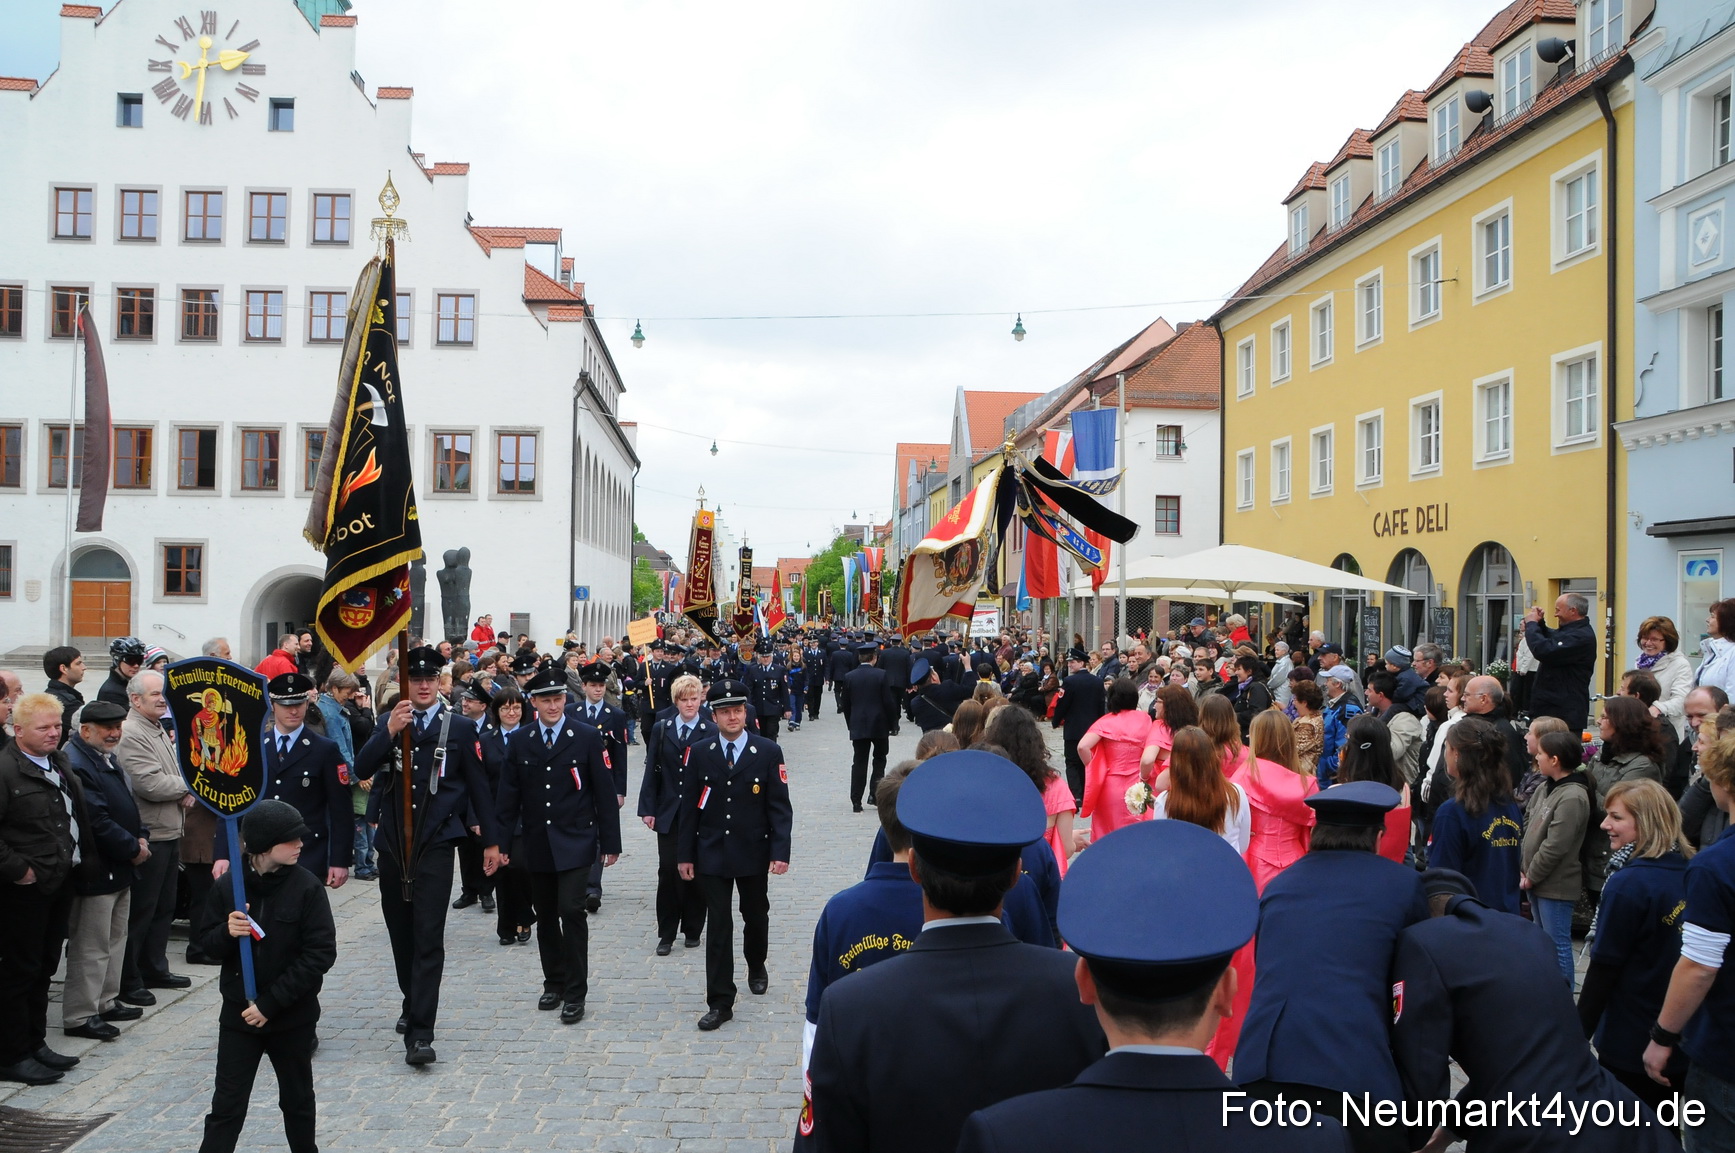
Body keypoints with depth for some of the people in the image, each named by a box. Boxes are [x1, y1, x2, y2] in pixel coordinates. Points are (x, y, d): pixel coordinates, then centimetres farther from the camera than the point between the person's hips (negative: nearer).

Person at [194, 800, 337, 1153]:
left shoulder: (306, 887, -12)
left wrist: (270, 1003, -18)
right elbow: (208, 944, 3)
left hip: (293, 1017, -1)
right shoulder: (228, 887, -6)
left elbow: (321, 953, -15)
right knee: (227, 1104, 3)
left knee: (297, 1098, 16)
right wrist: (227, 933, -21)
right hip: (239, 1014, 1)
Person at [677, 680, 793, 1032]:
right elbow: (690, 806, 3)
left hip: (753, 854, 0)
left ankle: (756, 968, 45)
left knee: (755, 916, 17)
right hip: (712, 854, 0)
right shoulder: (699, 752, -1)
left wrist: (780, 852, -14)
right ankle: (720, 1002, 5)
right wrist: (685, 854, 1)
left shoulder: (768, 752, -5)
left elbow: (780, 806, -6)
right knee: (718, 926, -1)